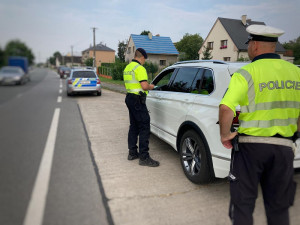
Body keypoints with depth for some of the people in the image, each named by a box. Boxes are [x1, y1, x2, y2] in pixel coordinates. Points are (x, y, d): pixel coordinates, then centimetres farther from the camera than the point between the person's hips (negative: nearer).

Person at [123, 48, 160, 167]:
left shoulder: (127, 67, 17)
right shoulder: (139, 68, -13)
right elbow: (144, 86, -23)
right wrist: (151, 86, -1)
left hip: (130, 98, 10)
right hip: (137, 100, -10)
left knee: (134, 126, 16)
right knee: (144, 127, -8)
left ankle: (132, 153, 23)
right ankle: (144, 157, -7)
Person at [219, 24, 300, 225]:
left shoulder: (246, 73, -12)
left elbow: (226, 109, -25)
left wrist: (225, 135, -9)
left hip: (251, 145, -5)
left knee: (243, 203, 11)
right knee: (279, 206, 20)